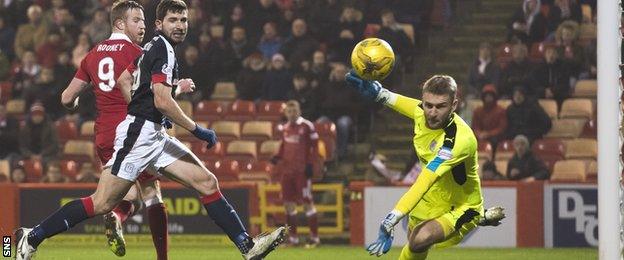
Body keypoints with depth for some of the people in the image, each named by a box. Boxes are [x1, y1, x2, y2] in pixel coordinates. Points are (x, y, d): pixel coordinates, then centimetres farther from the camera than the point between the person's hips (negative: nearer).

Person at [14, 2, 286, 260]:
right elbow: (162, 102, -20)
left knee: (207, 183, 3)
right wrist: (197, 130, -13)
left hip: (154, 135, 10)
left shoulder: (154, 48, 18)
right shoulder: (163, 48, -12)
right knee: (101, 203, -10)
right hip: (139, 131, -10)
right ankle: (32, 237, -3)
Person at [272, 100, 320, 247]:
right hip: (287, 169, 7)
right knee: (288, 203, 7)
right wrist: (278, 157, 5)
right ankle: (293, 237, 15)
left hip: (302, 170, -7)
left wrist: (310, 164, -12)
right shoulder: (284, 128, 13)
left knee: (307, 202, -5)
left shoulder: (306, 126, -6)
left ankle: (314, 237, 0)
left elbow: (313, 147, -5)